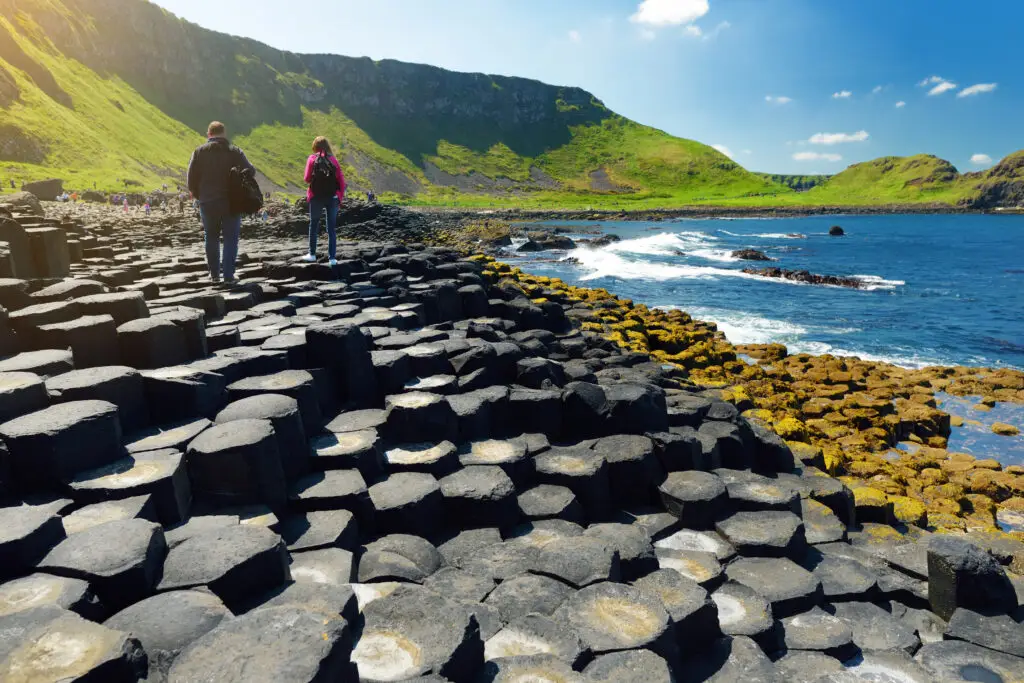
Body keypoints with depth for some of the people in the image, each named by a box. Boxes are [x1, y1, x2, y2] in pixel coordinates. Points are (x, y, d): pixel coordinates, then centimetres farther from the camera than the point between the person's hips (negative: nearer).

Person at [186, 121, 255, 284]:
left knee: (211, 237, 16)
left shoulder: (199, 151, 1)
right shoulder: (234, 151, -3)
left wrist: (197, 194, 11)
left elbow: (191, 177, -2)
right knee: (230, 239, 5)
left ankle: (214, 274, 20)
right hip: (231, 203, -2)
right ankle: (228, 275, 1)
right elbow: (250, 171, -8)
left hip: (208, 203, 2)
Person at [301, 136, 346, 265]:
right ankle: (332, 258, 3)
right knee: (332, 227, 6)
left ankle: (312, 254, 20)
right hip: (332, 197, 1)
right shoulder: (333, 160, 3)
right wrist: (341, 197, 5)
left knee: (314, 225, 14)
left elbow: (307, 179, -4)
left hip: (316, 197, -1)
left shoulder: (312, 159, -2)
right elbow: (341, 180, -1)